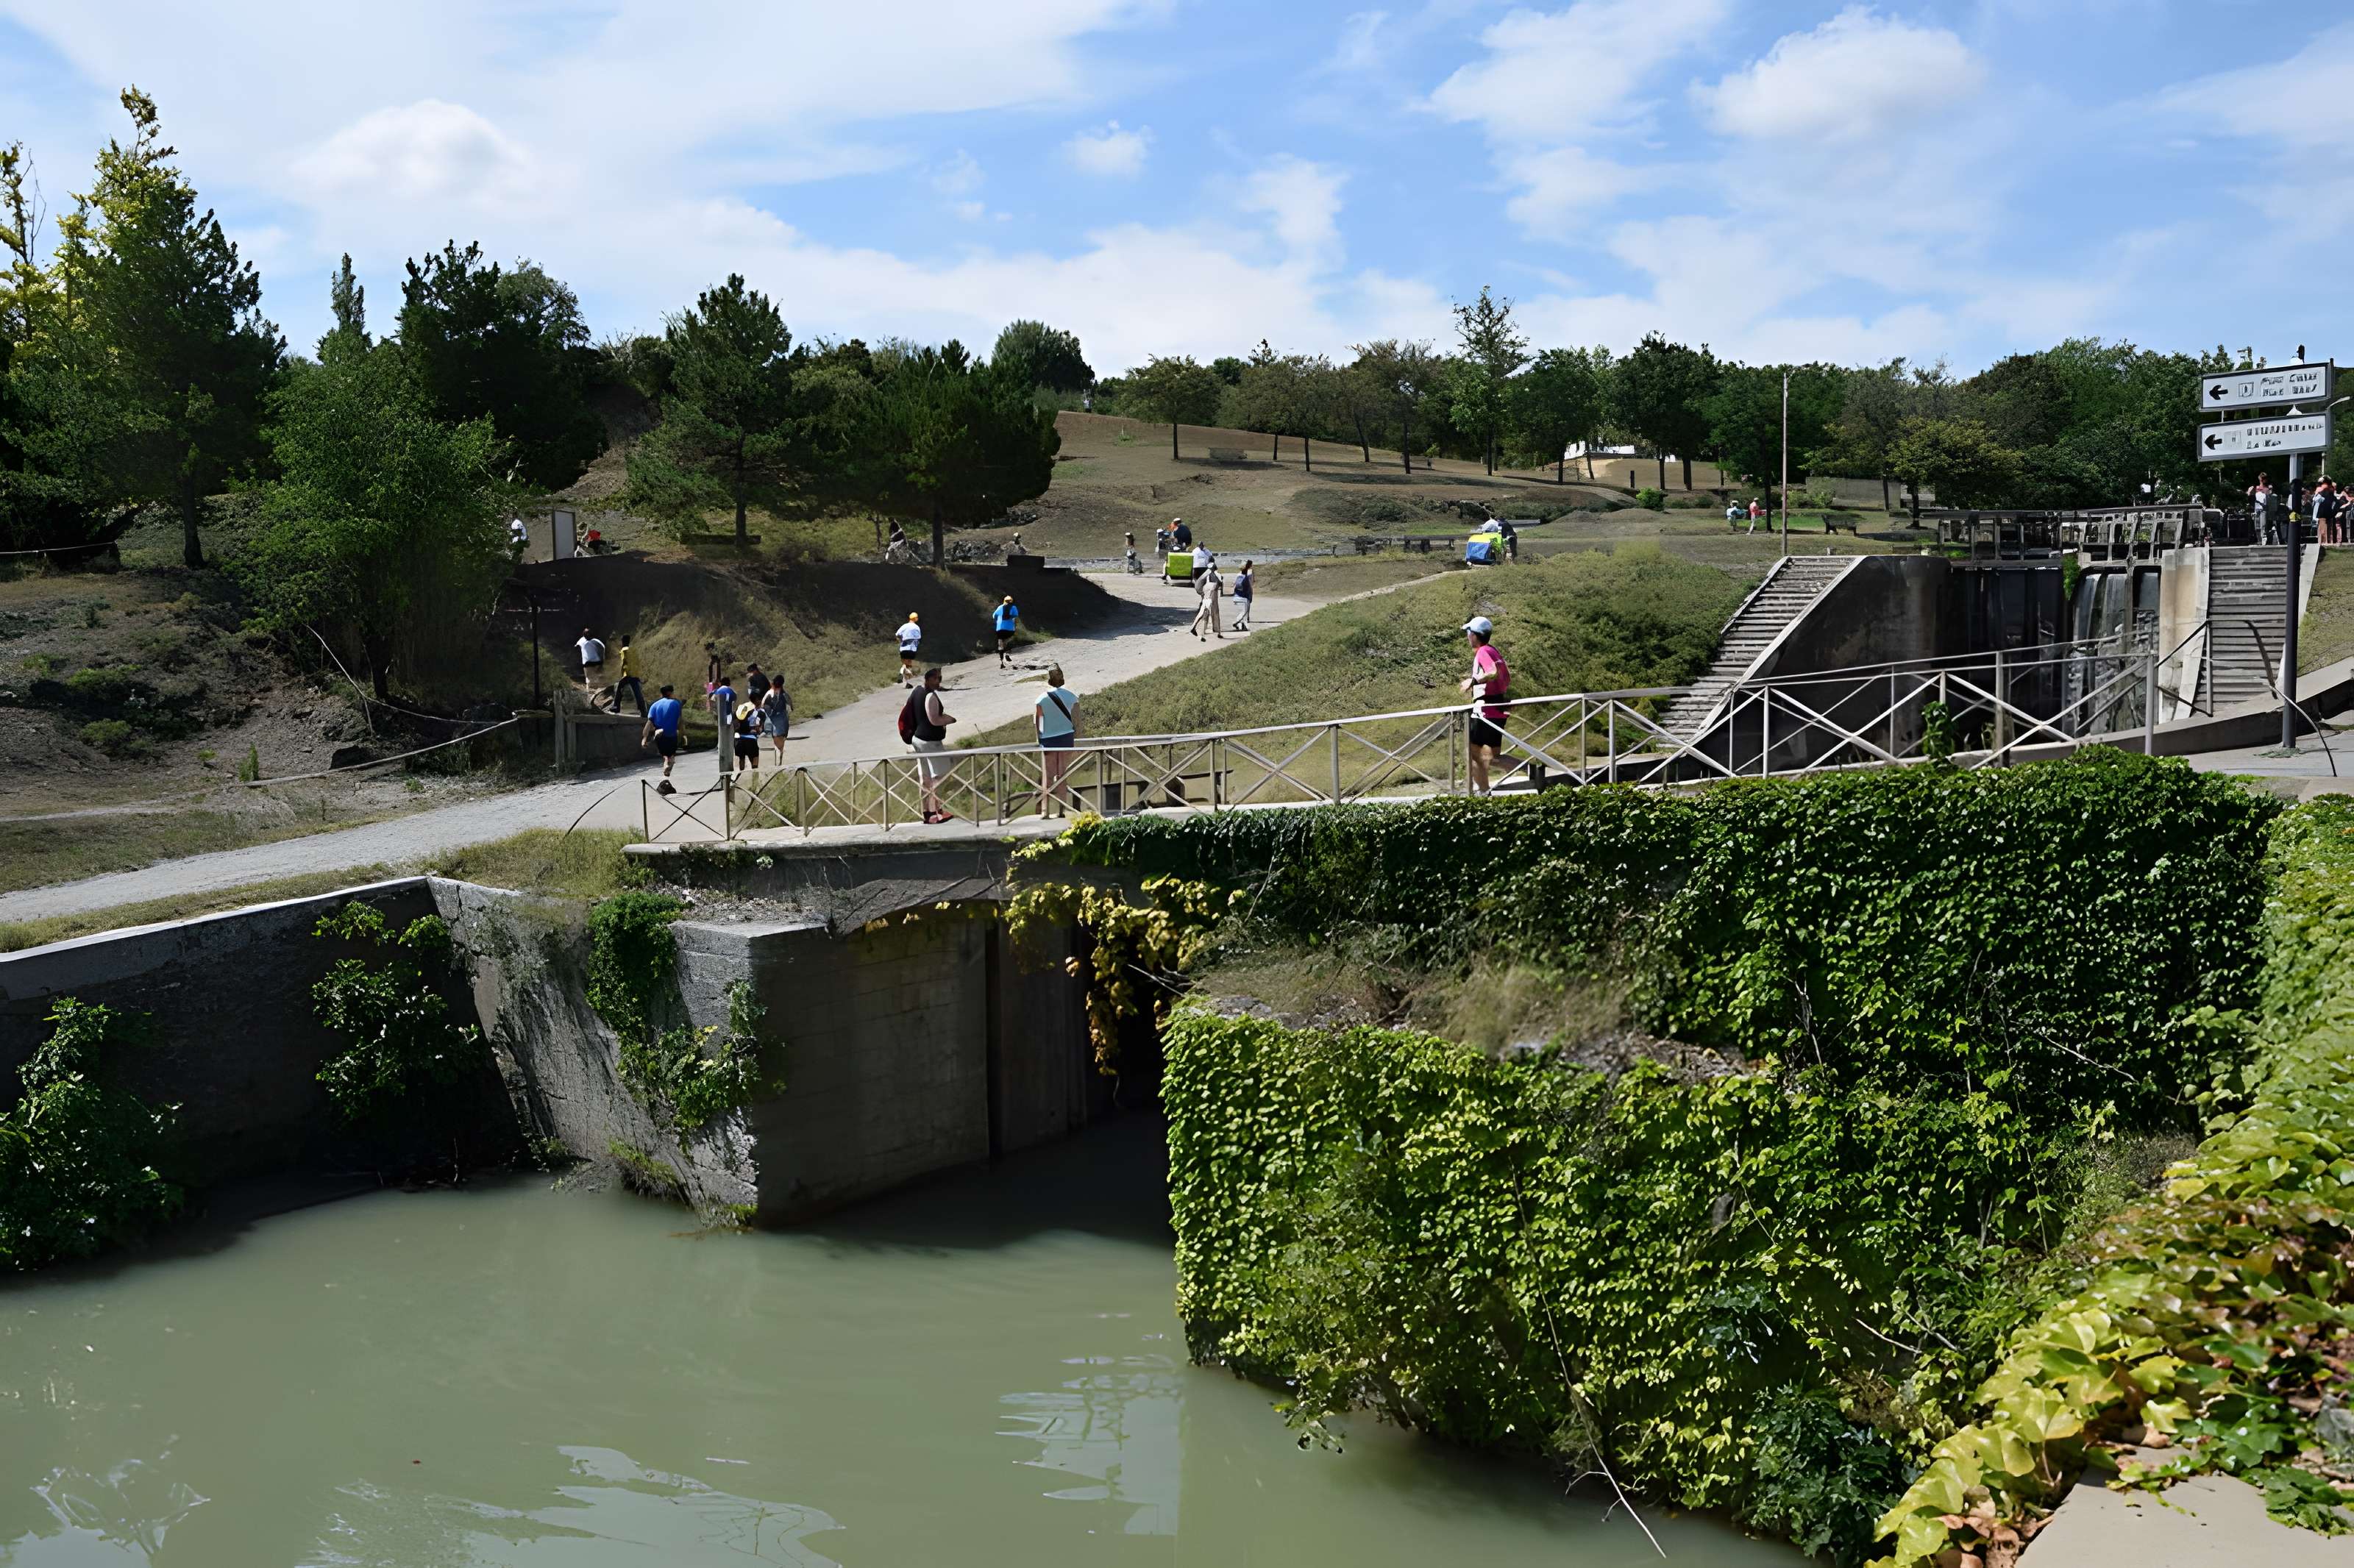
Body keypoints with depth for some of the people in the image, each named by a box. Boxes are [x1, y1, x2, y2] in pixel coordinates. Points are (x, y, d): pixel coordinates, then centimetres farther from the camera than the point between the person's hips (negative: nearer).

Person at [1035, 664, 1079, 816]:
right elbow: (1076, 721, 0)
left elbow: (1037, 721, -6)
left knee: (1047, 775, 6)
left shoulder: (1042, 698, -11)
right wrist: (1077, 739, 11)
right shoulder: (1071, 696, -3)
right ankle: (1061, 810, 11)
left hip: (1048, 739, -2)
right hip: (1066, 737, 2)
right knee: (1063, 774, 10)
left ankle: (1045, 810, 4)